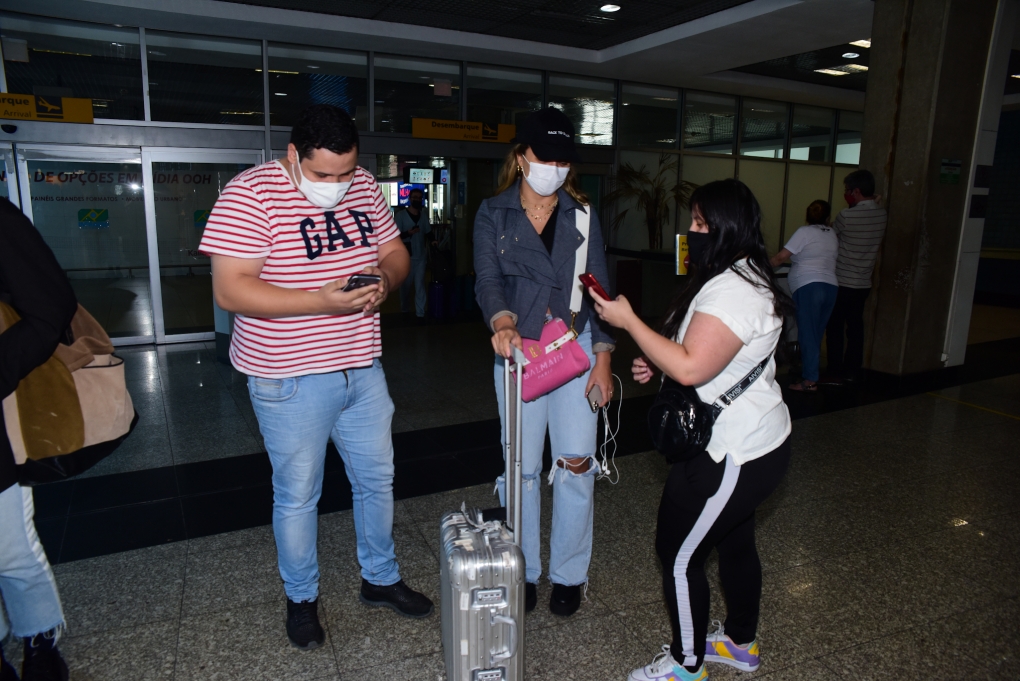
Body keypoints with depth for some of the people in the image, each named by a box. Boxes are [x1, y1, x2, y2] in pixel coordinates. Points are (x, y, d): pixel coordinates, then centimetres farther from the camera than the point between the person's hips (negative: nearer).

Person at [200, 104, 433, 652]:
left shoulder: (363, 186, 2)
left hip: (362, 369, 6)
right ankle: (301, 598, 36)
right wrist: (321, 302, -29)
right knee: (297, 496, 11)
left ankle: (380, 579, 40)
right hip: (291, 380, -5)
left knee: (377, 479, 17)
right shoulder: (251, 194, -16)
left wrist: (384, 278, -12)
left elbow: (395, 251, 11)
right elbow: (229, 290, -21)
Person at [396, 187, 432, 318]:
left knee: (420, 285, 0)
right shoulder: (401, 215, -3)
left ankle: (420, 313, 2)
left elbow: (428, 232, 13)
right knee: (406, 284, 8)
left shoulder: (424, 215, 8)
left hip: (421, 255, 2)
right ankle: (405, 310, 24)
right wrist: (408, 232, -23)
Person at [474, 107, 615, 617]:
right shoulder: (493, 214, 3)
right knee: (521, 466, 6)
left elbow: (599, 286, 5)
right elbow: (488, 278, -10)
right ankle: (523, 571, 25)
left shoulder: (582, 214, 7)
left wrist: (603, 356, -4)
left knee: (576, 462, 0)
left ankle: (568, 574, 20)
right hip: (517, 349, 0)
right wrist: (501, 322, -32)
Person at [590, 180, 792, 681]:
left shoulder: (731, 290, -25)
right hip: (755, 442, 11)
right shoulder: (744, 278, 10)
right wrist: (658, 365, 6)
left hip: (733, 454, -11)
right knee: (735, 542, 24)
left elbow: (690, 368, -32)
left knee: (678, 553, 3)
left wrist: (628, 321, -23)